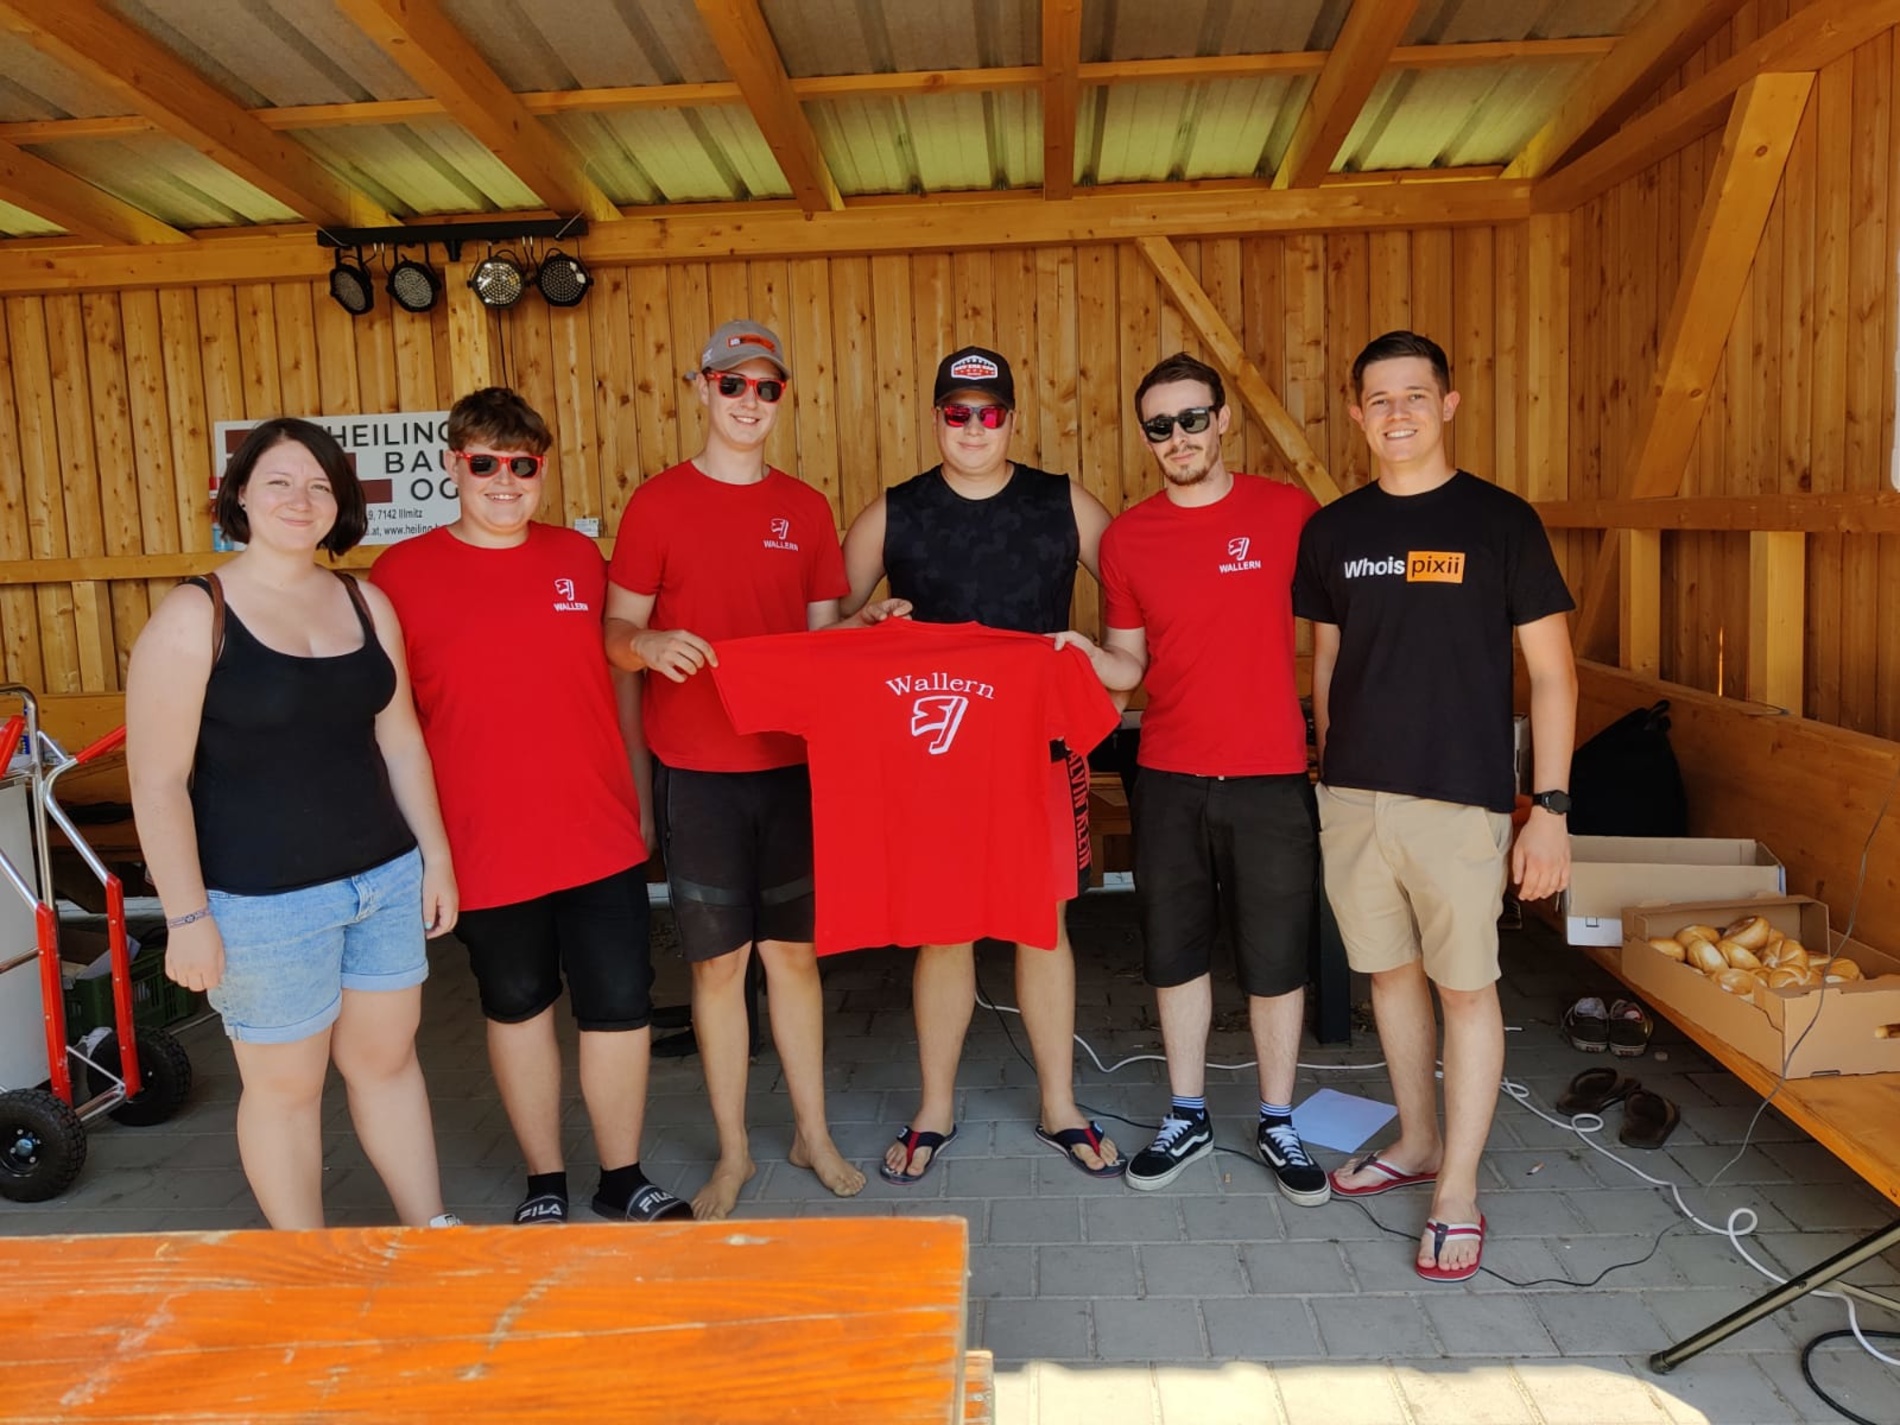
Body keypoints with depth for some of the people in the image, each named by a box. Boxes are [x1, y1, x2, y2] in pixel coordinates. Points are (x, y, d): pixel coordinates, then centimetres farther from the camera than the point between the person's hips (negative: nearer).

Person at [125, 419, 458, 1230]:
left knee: (387, 1056, 16)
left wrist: (436, 856, 10)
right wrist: (188, 916, -12)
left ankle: (433, 1233, 31)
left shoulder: (367, 604, 5)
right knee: (286, 1083, 10)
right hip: (264, 901, -4)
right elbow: (158, 783, -10)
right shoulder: (194, 616, -9)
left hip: (387, 880, 4)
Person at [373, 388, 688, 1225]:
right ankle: (544, 1182, 34)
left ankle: (622, 1181, 27)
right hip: (486, 849, -2)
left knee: (620, 1009, 7)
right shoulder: (402, 574, -3)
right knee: (517, 1009, 15)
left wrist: (641, 797, 13)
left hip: (602, 838, 2)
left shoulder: (580, 559, 5)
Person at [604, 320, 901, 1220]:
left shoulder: (805, 508, 8)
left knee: (793, 949, 11)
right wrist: (651, 645, -22)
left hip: (792, 762, 3)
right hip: (697, 769, -3)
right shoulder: (658, 503, -2)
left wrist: (867, 625, -5)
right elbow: (615, 631, -1)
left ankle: (813, 1133, 27)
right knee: (718, 959, 5)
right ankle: (732, 1152, 22)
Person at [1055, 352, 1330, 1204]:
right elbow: (1128, 667, 8)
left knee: (1275, 962, 8)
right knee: (1175, 955, 12)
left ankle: (1277, 1124, 27)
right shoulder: (1126, 537, 3)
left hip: (1271, 780, -2)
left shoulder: (1287, 512, -3)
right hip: (1168, 781, 2)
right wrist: (1085, 654, -14)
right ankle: (1188, 1118, 30)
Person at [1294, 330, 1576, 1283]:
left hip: (1459, 796, -4)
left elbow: (1551, 672, -3)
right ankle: (1417, 1141, 33)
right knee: (1391, 970, 14)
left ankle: (1457, 1194, 15)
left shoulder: (1500, 521, -3)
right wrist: (1330, 766, 11)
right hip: (1353, 795, 4)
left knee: (1466, 986, 2)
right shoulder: (1332, 530, 7)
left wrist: (1550, 806, -8)